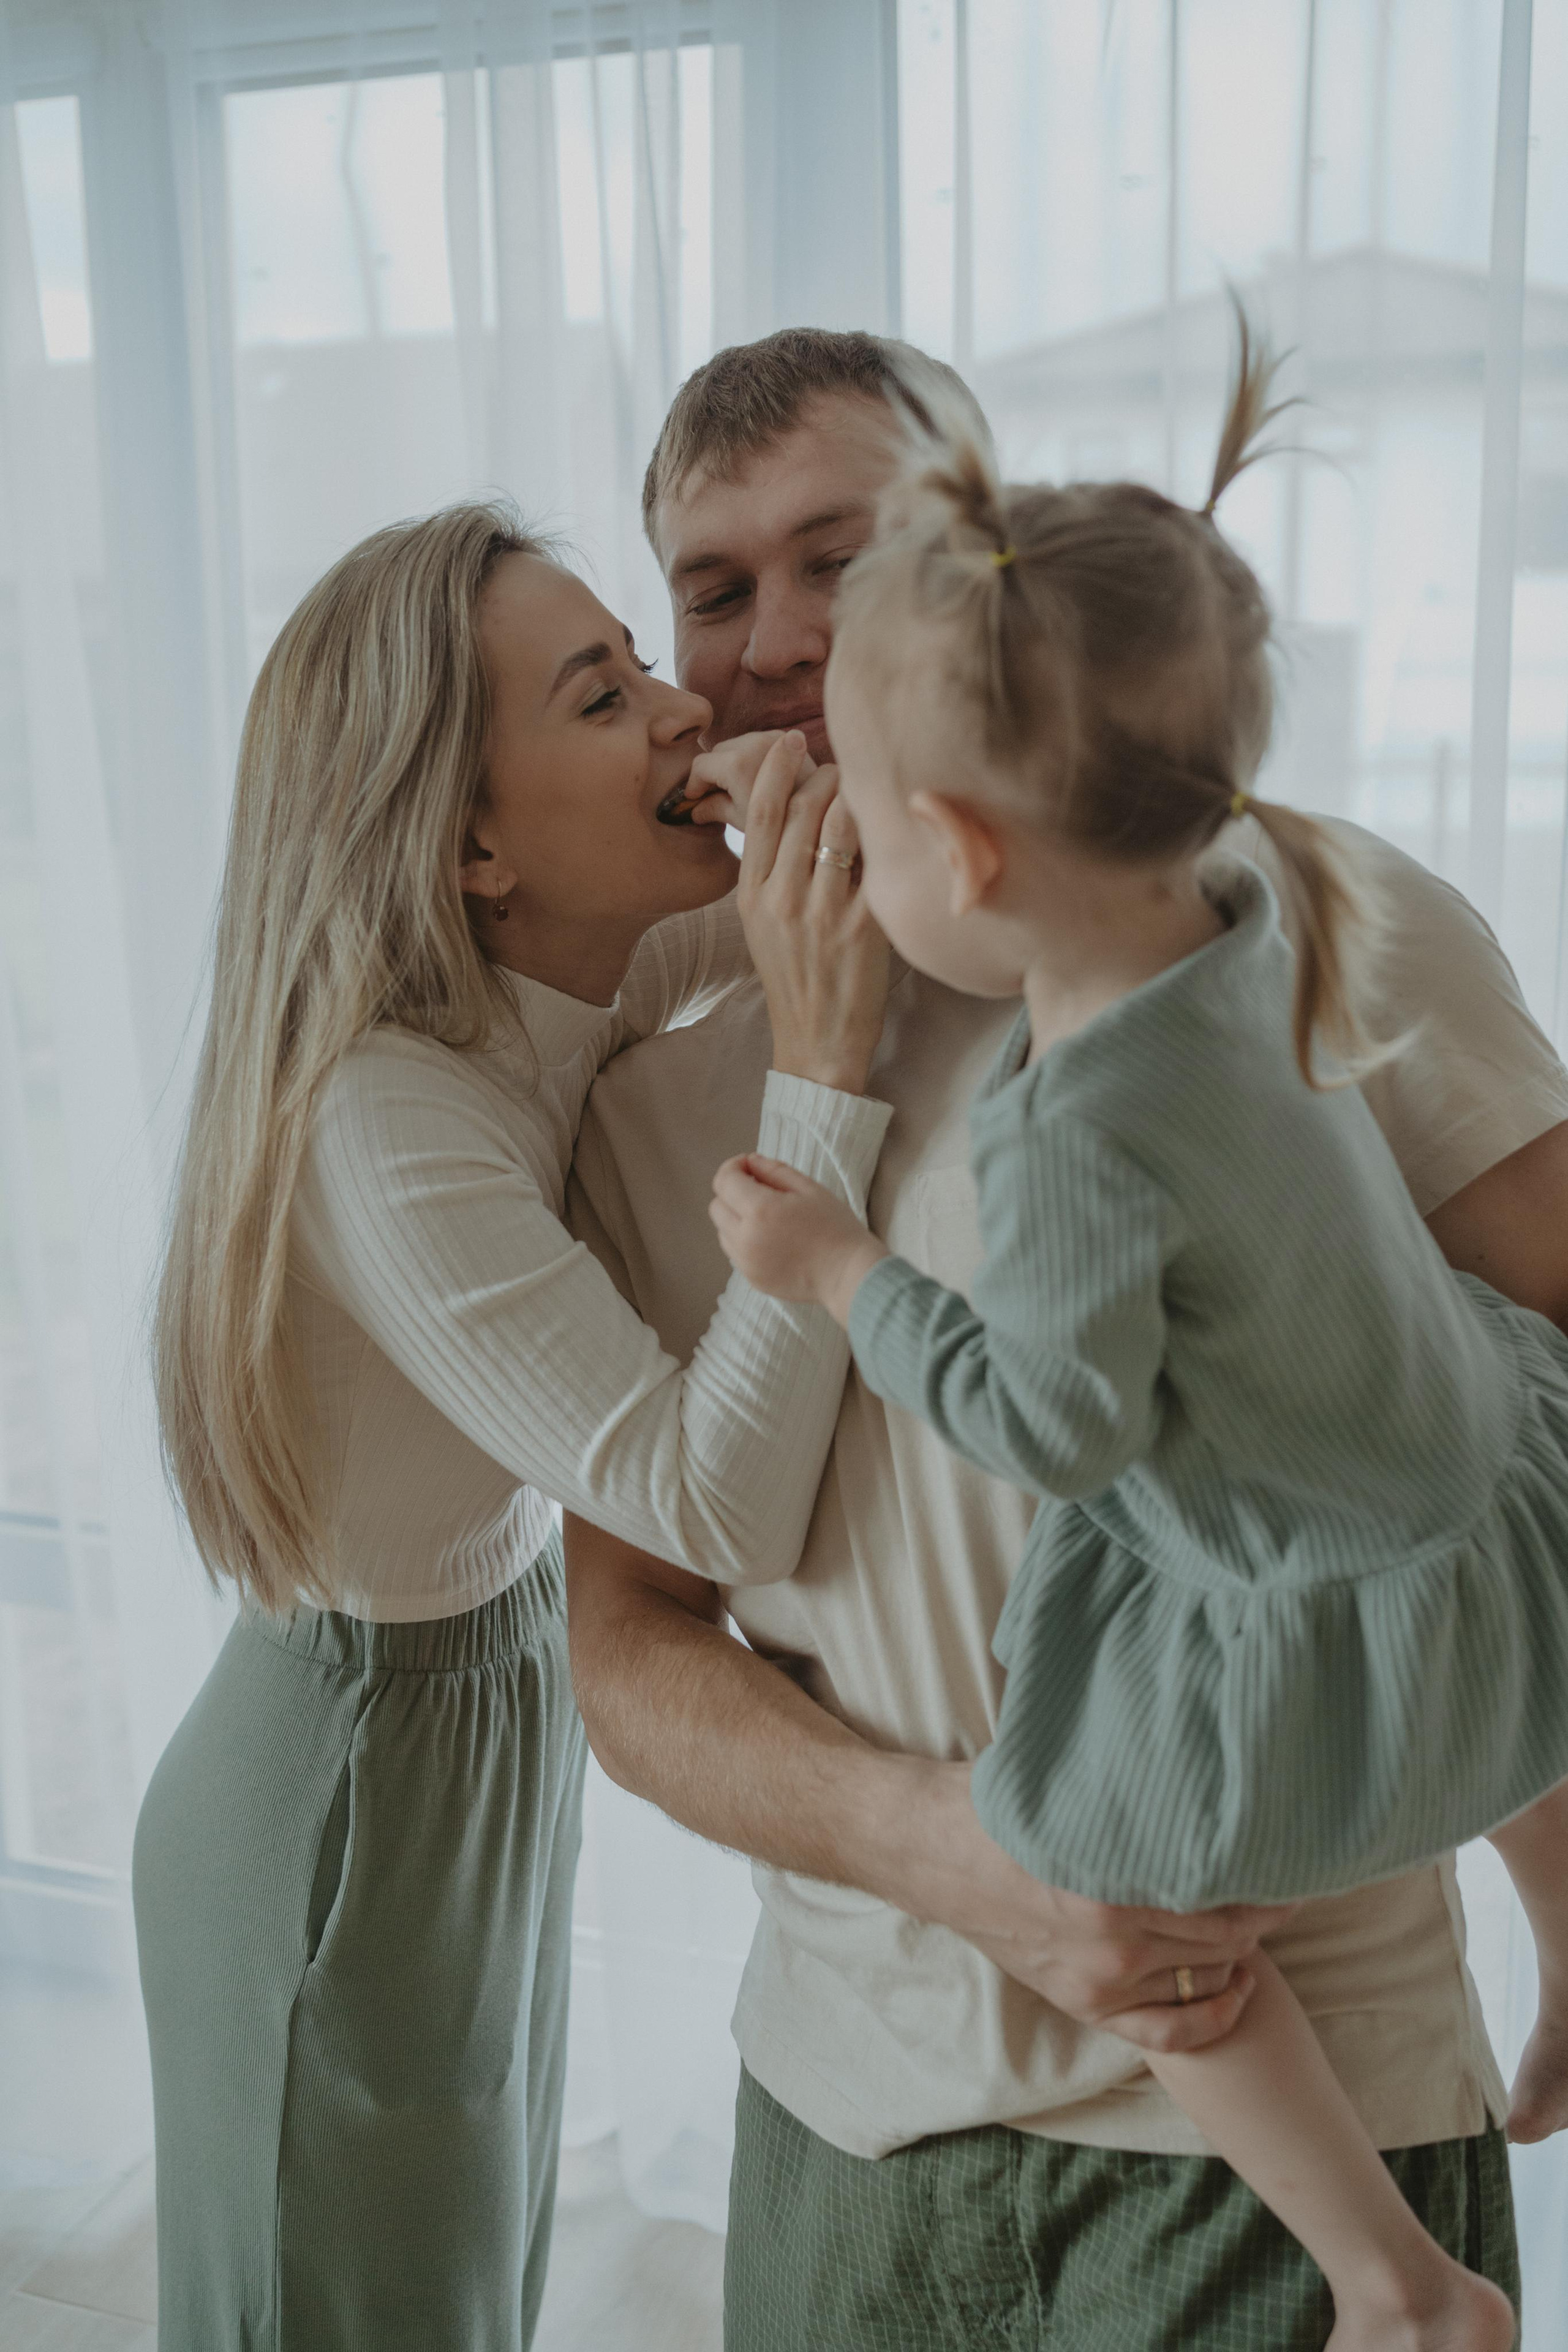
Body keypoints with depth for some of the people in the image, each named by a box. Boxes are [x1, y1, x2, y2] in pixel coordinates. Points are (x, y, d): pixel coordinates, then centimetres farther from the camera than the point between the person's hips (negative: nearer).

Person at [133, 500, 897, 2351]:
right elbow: (718, 1506, -37)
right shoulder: (386, 1122, -33)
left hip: (501, 1704, 7)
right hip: (353, 1792, -7)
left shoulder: (565, 988, -9)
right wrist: (820, 1064, -38)